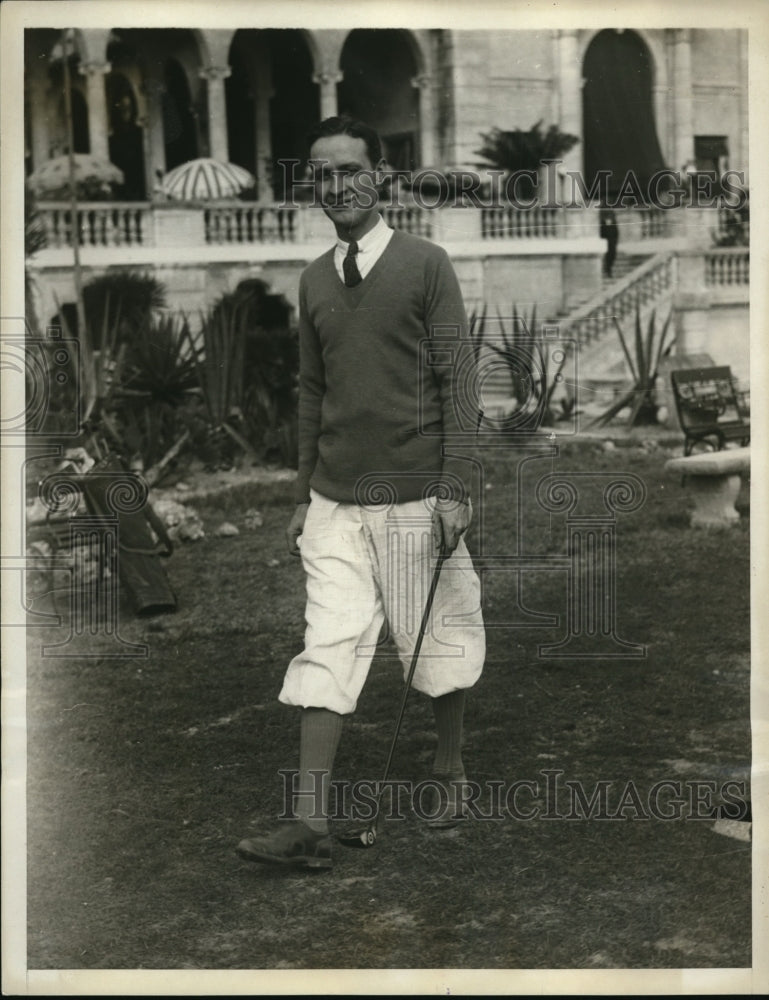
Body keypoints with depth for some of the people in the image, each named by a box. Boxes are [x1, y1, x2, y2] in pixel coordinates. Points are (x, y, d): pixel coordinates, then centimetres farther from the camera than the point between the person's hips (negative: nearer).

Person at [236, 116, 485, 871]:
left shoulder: (425, 264, -5)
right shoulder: (314, 279, 9)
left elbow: (455, 382, -7)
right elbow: (312, 391, 14)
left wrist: (455, 489, -12)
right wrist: (303, 496, 12)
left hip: (415, 498, -4)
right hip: (336, 503, 4)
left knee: (437, 642, 9)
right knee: (327, 651, -3)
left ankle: (450, 773, 31)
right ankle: (310, 823, -4)